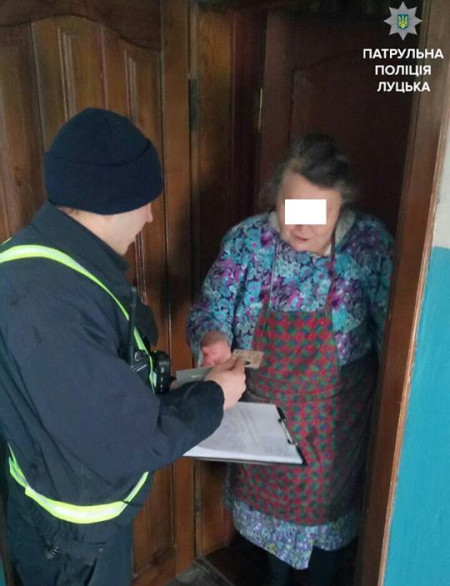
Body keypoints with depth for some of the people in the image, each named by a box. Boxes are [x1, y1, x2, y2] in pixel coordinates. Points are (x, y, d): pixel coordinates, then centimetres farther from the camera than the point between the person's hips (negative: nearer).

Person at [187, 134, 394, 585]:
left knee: (326, 504, 22)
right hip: (262, 410, 2)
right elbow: (208, 310, -7)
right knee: (268, 498, 25)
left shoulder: (369, 243, -17)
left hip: (331, 420, -1)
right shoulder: (246, 240, -14)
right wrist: (212, 337, -29)